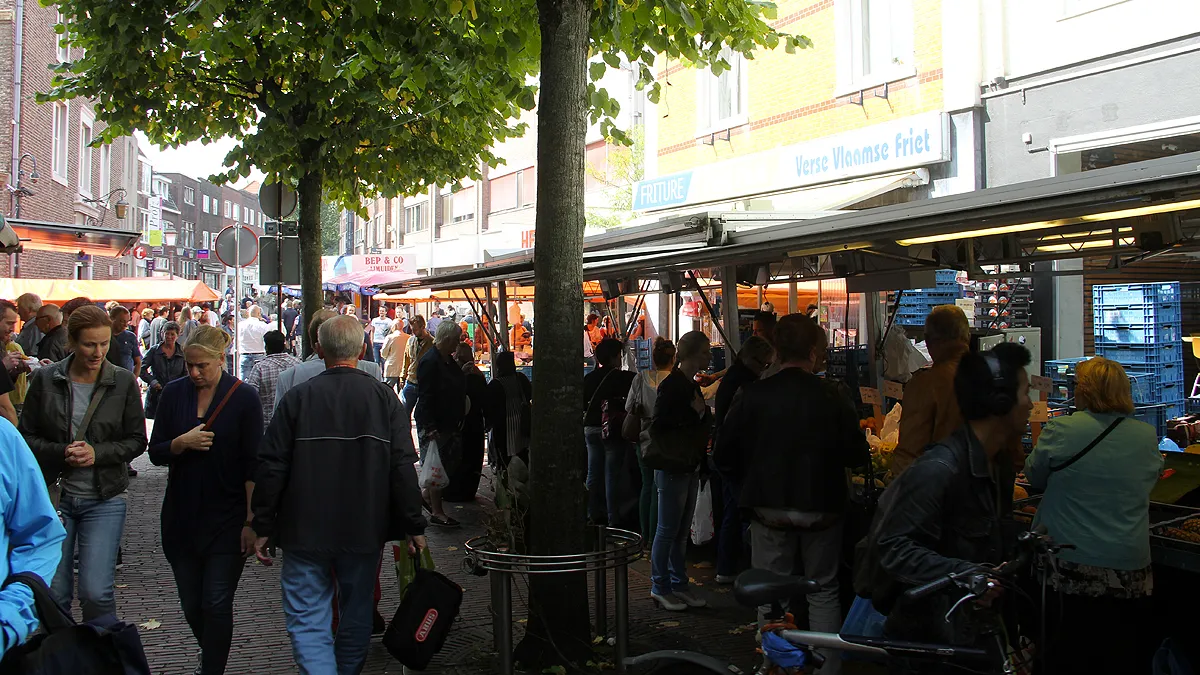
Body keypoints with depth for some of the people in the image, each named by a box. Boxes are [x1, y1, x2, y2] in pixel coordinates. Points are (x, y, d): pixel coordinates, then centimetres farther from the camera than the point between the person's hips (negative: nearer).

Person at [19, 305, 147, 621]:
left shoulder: (124, 382, -2)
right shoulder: (46, 379, 0)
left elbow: (137, 440, 3)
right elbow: (26, 436, 4)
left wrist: (98, 452, -13)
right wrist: (60, 453, -14)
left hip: (104, 500, -1)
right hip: (54, 496, 1)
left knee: (95, 592, -8)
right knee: (53, 593, 7)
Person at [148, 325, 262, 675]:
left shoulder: (244, 398, -7)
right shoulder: (173, 393, 3)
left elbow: (253, 465, -7)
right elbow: (156, 452, 6)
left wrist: (251, 521, -10)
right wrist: (182, 443, -16)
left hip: (226, 518, -4)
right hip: (181, 516, 4)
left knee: (216, 605, -5)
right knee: (191, 606, 13)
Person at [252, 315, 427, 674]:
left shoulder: (297, 398, -7)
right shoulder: (384, 398, -4)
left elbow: (271, 468, -5)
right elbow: (403, 467, -6)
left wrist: (263, 527, 4)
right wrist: (414, 526, 1)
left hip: (305, 533, -2)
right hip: (365, 532, 2)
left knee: (307, 619, 3)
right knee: (357, 614, 19)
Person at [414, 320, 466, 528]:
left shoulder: (449, 361, 12)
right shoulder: (430, 361, -18)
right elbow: (425, 397, -21)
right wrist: (430, 428, -24)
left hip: (449, 423, 9)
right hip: (433, 425, -9)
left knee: (450, 463, 13)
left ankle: (426, 494, 32)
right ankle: (436, 512, 6)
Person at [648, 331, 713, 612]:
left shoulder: (691, 386, 13)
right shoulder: (671, 386, -15)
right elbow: (658, 430, -18)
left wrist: (701, 414, 3)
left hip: (690, 469, 9)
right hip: (672, 469, -9)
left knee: (682, 531, 14)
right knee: (668, 530, 0)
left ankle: (678, 585, 21)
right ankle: (660, 587, 10)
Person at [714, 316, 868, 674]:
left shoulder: (752, 395, -9)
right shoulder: (834, 396, -11)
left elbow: (724, 458, -6)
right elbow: (857, 456, -6)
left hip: (769, 509, 0)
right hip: (821, 508, 0)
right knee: (823, 592, 15)